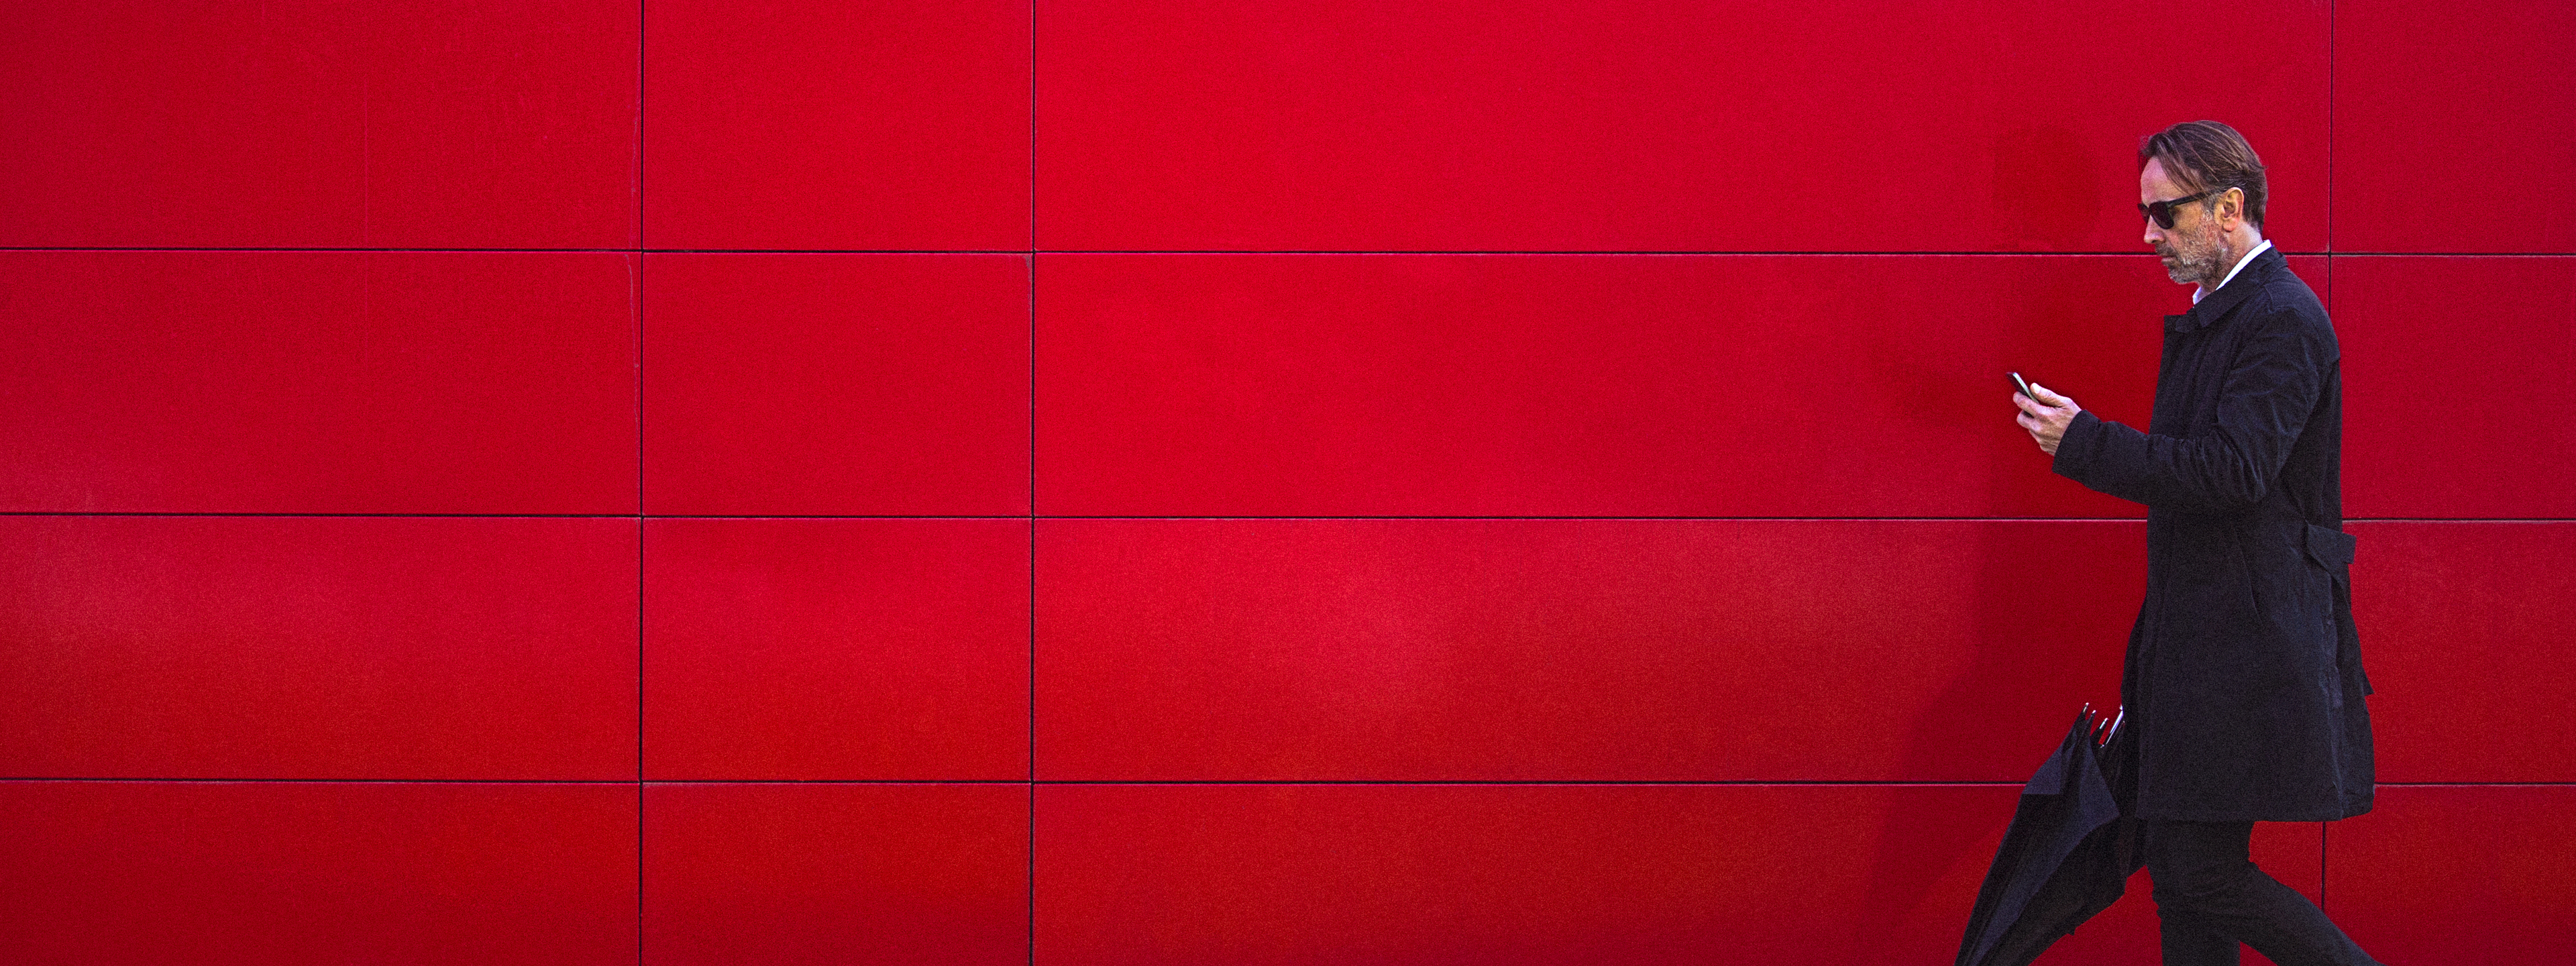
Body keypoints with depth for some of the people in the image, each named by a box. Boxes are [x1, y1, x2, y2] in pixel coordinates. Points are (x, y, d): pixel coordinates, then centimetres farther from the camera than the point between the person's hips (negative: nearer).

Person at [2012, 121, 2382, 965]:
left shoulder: (2281, 323, -13)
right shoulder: (2211, 317, 18)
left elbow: (2235, 469, -24)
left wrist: (2083, 442, -22)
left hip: (2250, 644, -10)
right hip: (2198, 642, 10)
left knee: (2203, 872, -10)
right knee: (2180, 872, 9)